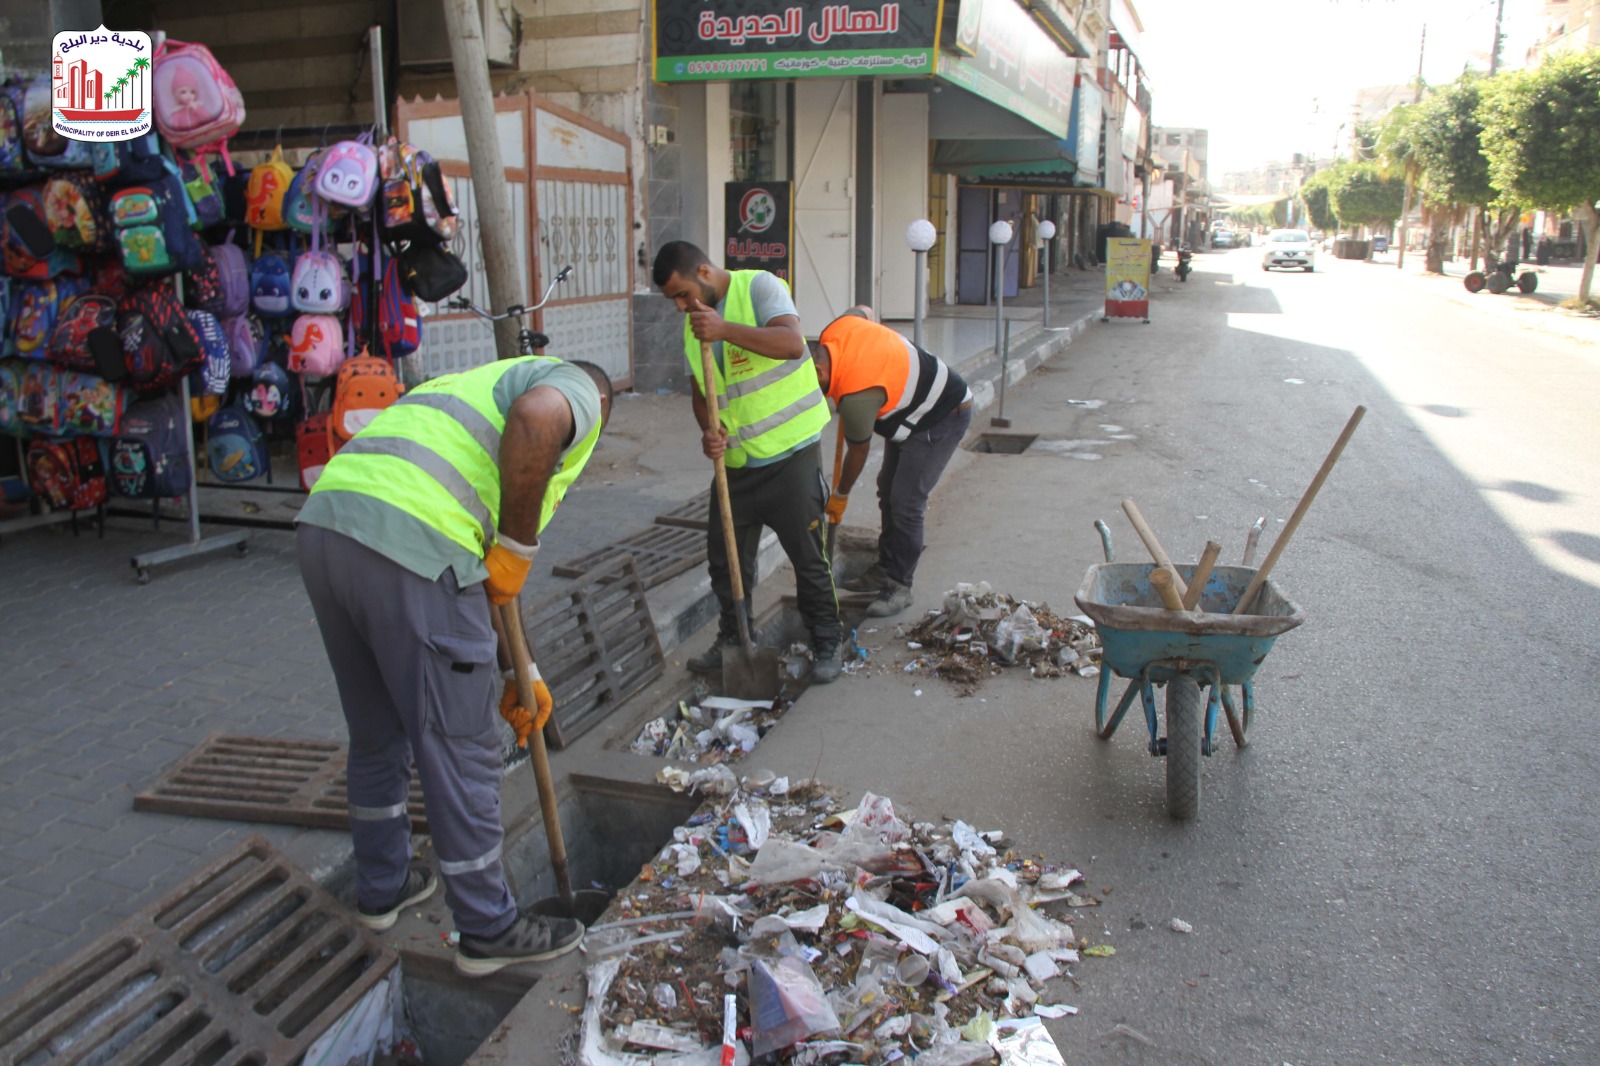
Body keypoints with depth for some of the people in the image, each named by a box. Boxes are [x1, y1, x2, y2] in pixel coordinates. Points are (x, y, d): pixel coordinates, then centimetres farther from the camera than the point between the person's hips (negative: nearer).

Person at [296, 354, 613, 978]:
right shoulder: (576, 389, 11)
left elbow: (487, 579, 34)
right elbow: (535, 418, -19)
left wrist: (518, 670, 35)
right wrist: (518, 547, -7)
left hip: (324, 526, 9)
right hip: (407, 545, -9)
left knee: (377, 733, 25)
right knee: (458, 749, 5)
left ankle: (383, 886, 43)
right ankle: (488, 930, 21)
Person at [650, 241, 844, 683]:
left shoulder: (758, 286, -10)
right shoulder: (693, 325, 12)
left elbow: (791, 343, -26)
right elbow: (701, 391, 16)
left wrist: (725, 329, -33)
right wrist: (709, 429, -5)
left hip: (790, 452, -7)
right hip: (736, 461, 7)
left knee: (808, 555, 0)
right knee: (725, 557, 11)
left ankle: (826, 645, 16)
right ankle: (732, 639, 29)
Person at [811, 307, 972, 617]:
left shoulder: (856, 396, -36)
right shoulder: (834, 331, -13)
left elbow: (858, 452, -19)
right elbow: (863, 309, 13)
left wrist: (840, 496, -2)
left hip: (945, 417, -10)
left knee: (905, 501, -14)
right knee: (888, 489, 12)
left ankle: (900, 585, -4)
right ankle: (886, 569, 21)